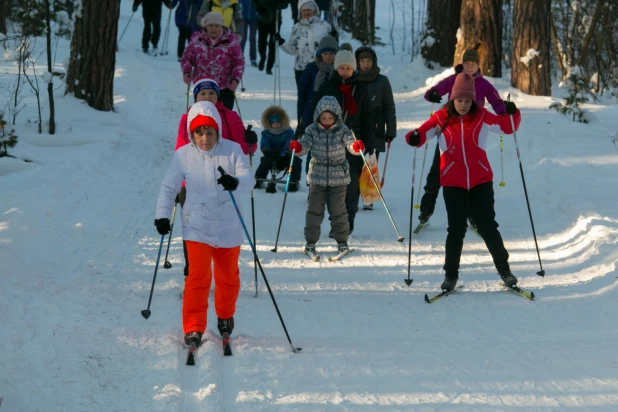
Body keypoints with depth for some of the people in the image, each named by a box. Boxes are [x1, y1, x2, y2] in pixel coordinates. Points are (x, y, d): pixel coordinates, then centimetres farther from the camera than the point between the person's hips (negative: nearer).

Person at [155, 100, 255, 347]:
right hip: (197, 227, -1)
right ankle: (193, 328, -2)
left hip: (229, 227, 1)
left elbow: (248, 179, -19)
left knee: (228, 277, 17)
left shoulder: (232, 151, -10)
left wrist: (236, 183, -41)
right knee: (198, 276, -11)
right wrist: (162, 215, -8)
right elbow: (169, 187, 1)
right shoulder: (183, 155, -8)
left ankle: (225, 316, 42)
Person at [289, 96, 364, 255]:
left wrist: (357, 147, -39)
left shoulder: (342, 130, -6)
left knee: (338, 210, 6)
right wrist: (297, 147, -32)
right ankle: (310, 241, 13)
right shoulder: (312, 130, -4)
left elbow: (350, 144, -16)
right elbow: (304, 145, -9)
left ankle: (342, 241, 20)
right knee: (314, 210, 4)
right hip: (317, 177, 1)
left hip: (338, 177, -1)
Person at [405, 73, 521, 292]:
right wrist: (414, 138, -33)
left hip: (481, 181, 1)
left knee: (487, 226, 3)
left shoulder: (481, 117, -1)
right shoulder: (442, 118, -4)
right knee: (456, 229, 1)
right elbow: (424, 131, -11)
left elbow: (507, 126, 1)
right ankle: (451, 274, 14)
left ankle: (504, 269, 18)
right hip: (453, 183, -1)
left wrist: (512, 114, -19)